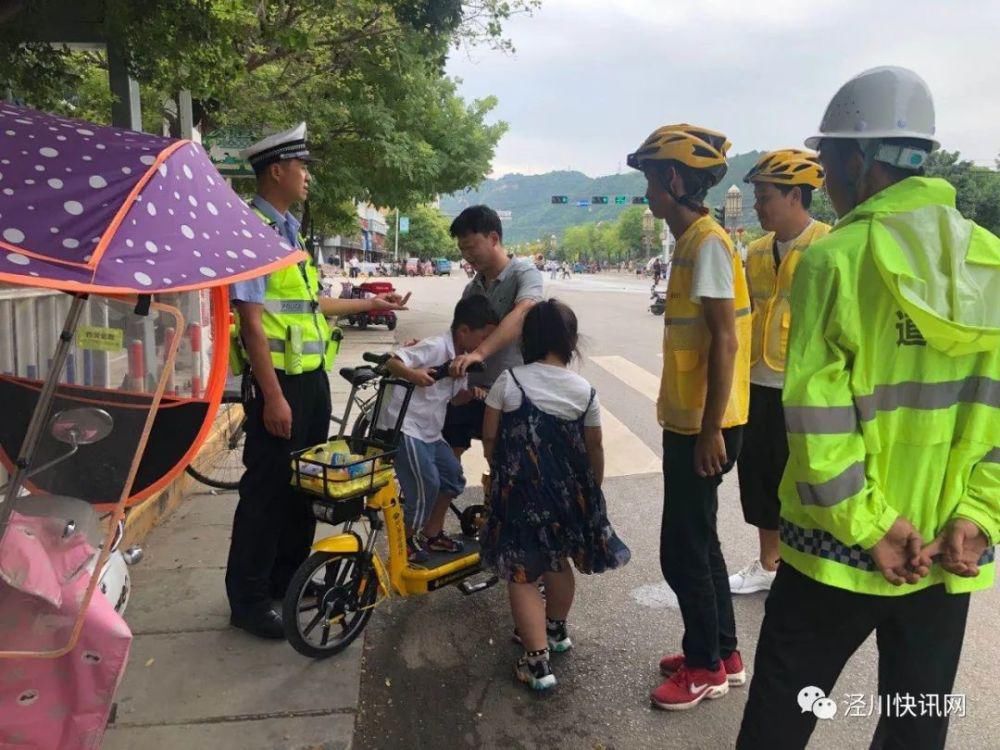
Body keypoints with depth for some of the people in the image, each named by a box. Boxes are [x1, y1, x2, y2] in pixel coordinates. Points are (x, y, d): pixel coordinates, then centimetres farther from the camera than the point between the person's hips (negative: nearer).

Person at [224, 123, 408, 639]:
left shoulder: (289, 229, 14)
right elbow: (252, 318, -19)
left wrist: (368, 304, 26)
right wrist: (272, 396, -21)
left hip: (312, 376, 9)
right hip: (278, 380, -9)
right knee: (267, 488, 1)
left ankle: (288, 578, 34)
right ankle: (248, 600, 17)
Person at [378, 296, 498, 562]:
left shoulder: (462, 358, 9)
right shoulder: (436, 347, -20)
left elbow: (455, 397, 18)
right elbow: (392, 362, -26)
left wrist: (472, 393, -3)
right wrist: (413, 374, -45)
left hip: (429, 431, 10)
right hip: (404, 426, -10)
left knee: (453, 476, 14)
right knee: (426, 485, -9)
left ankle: (432, 533, 27)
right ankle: (406, 540, 12)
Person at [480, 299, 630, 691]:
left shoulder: (509, 381, -10)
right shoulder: (584, 391, -3)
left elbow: (490, 437, -5)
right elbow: (594, 447, 4)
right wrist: (594, 490, 20)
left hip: (519, 489, -3)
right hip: (568, 491, 4)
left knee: (521, 573, 7)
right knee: (557, 561, 24)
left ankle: (537, 661, 5)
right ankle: (555, 630, 45)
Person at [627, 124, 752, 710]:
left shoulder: (708, 244, -16)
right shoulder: (693, 241, 13)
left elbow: (724, 340, -21)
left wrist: (710, 430, -21)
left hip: (704, 427, -10)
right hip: (689, 421, 10)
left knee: (683, 551, 1)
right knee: (698, 542, 17)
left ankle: (706, 667, 18)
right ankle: (722, 655, 31)